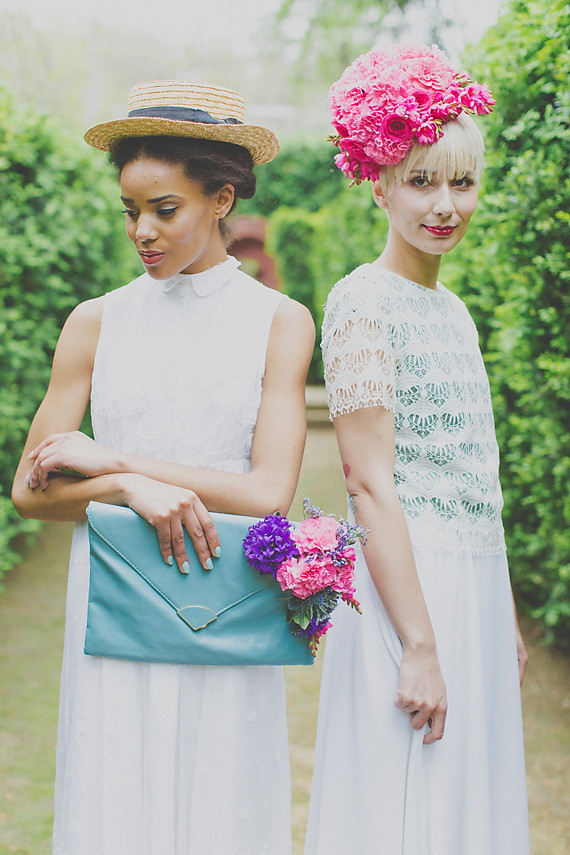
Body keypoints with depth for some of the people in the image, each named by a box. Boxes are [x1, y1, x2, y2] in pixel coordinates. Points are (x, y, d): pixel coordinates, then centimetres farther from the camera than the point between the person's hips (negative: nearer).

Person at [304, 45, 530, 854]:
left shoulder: (452, 307, 14)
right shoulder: (363, 301, -11)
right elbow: (370, 482, -16)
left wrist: (505, 618, 18)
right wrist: (419, 645, -19)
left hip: (475, 588, 8)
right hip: (405, 588, -8)